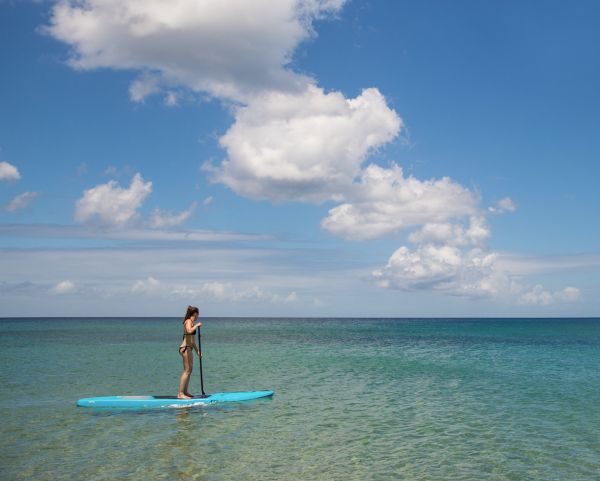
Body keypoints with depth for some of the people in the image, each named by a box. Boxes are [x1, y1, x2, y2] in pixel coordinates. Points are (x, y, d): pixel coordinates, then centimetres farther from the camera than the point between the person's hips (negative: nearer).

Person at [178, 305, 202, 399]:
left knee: (189, 370, 15)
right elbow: (189, 331, -34)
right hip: (186, 348, -10)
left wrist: (197, 351, 28)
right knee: (187, 371, -11)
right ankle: (180, 393, -11)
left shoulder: (191, 322, 19)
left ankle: (185, 392, 23)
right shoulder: (188, 321, -10)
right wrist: (197, 325, -19)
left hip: (188, 348, 10)